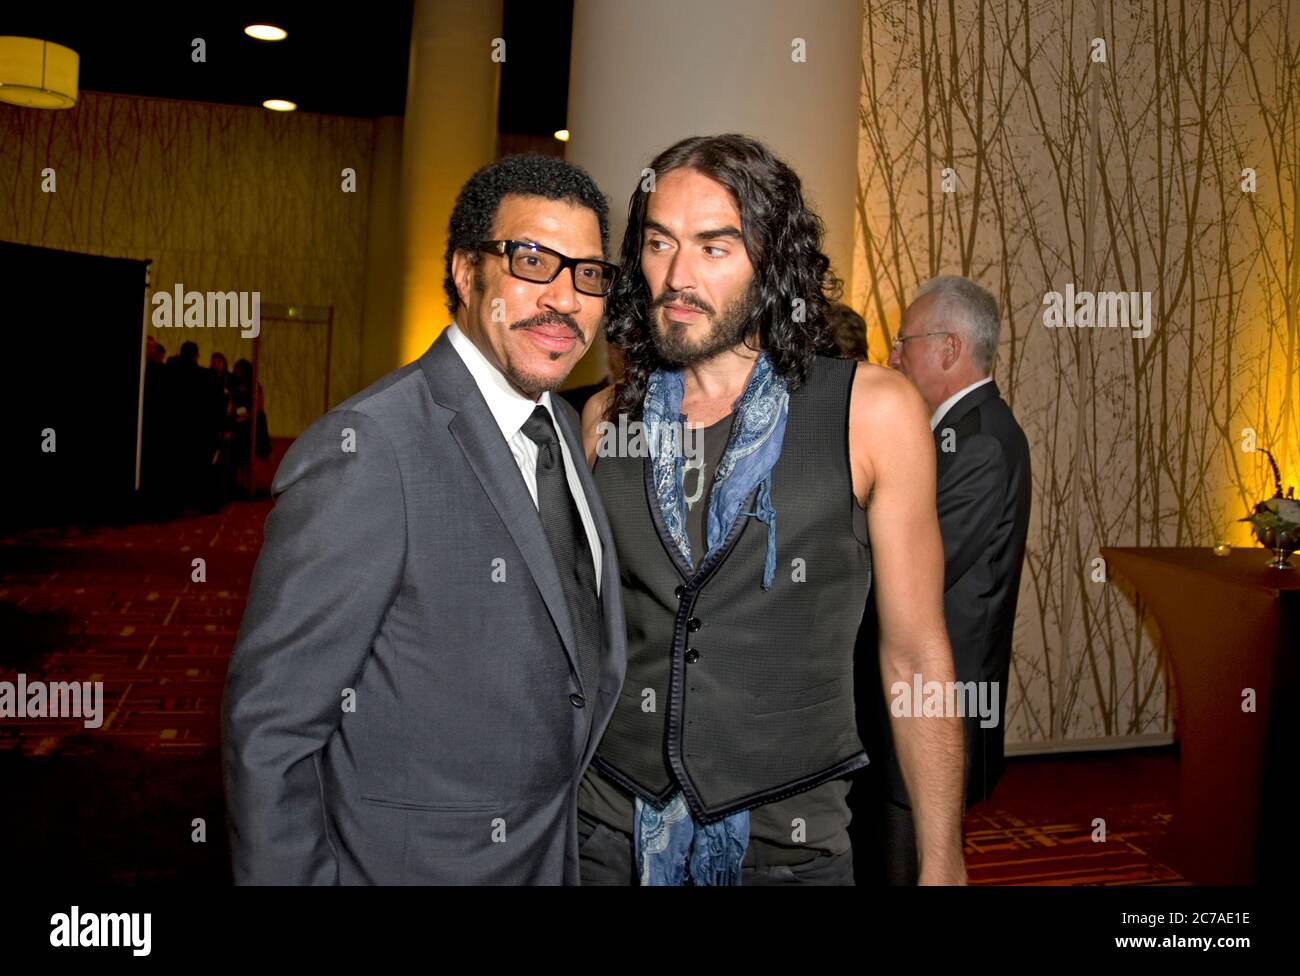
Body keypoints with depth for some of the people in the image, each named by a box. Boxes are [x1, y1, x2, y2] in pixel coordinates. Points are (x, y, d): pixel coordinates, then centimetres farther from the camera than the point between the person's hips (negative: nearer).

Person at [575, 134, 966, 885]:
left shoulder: (872, 412, -9)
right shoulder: (607, 418, 0)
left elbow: (915, 658, -5)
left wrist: (942, 864, -4)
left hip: (788, 843, -2)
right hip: (612, 833, 2)